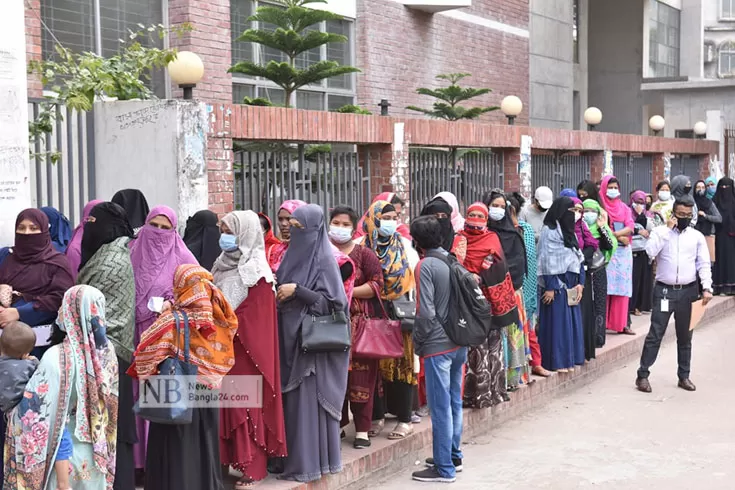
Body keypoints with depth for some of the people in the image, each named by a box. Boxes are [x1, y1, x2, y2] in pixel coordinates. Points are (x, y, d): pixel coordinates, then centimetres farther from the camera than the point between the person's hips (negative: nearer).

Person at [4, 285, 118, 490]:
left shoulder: (56, 357, -21)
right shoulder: (107, 353, -5)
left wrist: (12, 415, 3)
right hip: (97, 453, 5)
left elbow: (33, 410, -16)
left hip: (63, 455, -5)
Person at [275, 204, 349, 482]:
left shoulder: (323, 258, -10)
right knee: (292, 399, 9)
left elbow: (332, 301, -15)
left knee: (309, 400, -4)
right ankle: (294, 457, 17)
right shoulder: (293, 254, 12)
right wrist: (278, 293, 0)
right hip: (290, 338, 7)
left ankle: (310, 462, 4)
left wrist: (297, 290, -19)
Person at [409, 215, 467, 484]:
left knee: (440, 407, -1)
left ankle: (444, 468, 6)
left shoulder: (425, 266, -14)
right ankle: (454, 456, 29)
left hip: (437, 345, -7)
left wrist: (417, 341, -4)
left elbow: (426, 313, -18)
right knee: (455, 402, 17)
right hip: (459, 343, 7)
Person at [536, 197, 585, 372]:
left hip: (571, 285, 8)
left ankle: (569, 358, 18)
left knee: (572, 321, 10)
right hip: (556, 285, -8)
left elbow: (579, 258, 13)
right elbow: (547, 261, -14)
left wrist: (580, 283, 4)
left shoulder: (569, 231, 15)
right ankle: (555, 361, 3)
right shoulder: (549, 231, -9)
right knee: (556, 322, -3)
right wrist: (549, 287, -17)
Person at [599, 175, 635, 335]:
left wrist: (613, 233, -14)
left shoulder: (624, 207, 15)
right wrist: (619, 237, -11)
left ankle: (621, 323, 5)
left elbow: (630, 227, 0)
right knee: (606, 287, -8)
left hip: (623, 251, 4)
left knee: (622, 287, 2)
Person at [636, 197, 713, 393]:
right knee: (655, 334, -3)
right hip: (664, 290, -2)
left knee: (685, 337, 11)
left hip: (688, 291, 3)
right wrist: (668, 229, -14)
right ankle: (643, 375, 2)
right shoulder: (660, 231, 0)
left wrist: (707, 287, -8)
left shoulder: (697, 236, 7)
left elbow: (704, 264, 4)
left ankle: (684, 376, 21)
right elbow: (650, 251, -18)